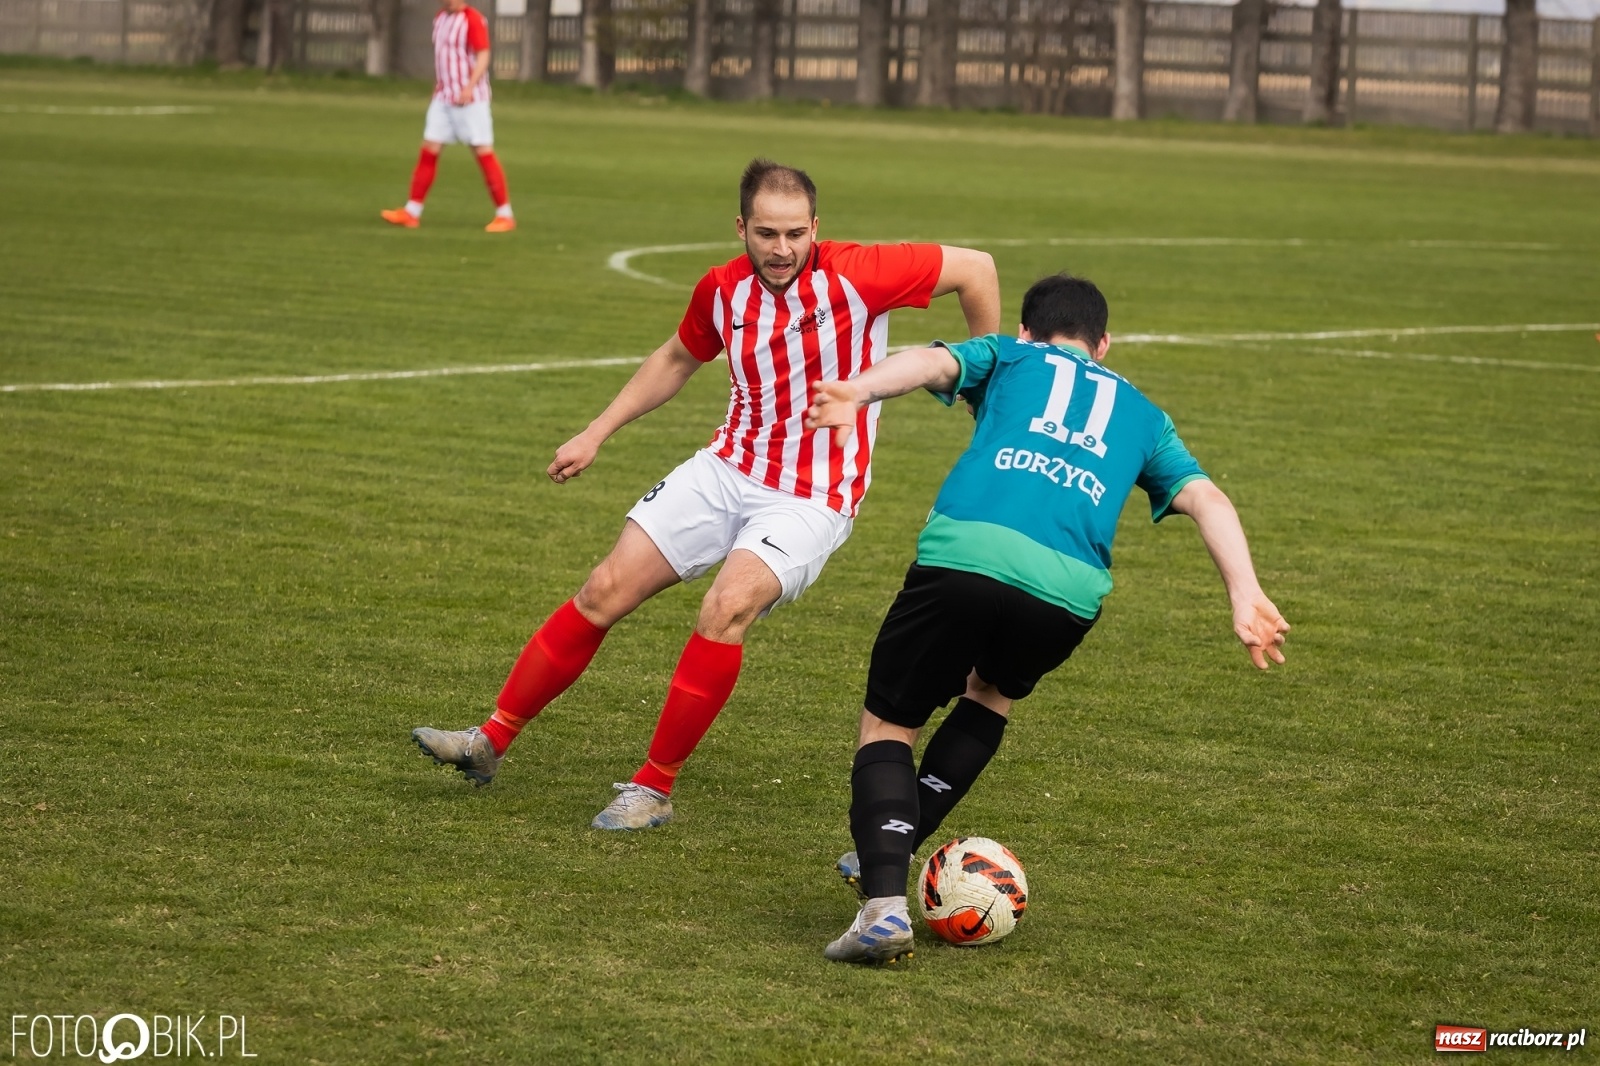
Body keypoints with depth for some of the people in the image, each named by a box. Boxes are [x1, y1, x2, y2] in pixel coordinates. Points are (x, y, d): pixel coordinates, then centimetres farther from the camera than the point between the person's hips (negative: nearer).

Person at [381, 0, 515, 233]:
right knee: (429, 150, 4)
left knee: (483, 152, -5)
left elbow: (483, 57, -18)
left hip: (470, 98, -8)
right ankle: (412, 212, 8)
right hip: (443, 98, 8)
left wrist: (469, 88, -28)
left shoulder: (473, 19, -13)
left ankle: (505, 215, 1)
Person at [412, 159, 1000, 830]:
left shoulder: (855, 274, -17)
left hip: (811, 499, -5)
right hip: (728, 470, 5)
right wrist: (596, 434, 19)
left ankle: (654, 788, -16)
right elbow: (678, 359, 20)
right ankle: (491, 741, 14)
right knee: (605, 591, -1)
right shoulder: (722, 290, -1)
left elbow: (974, 267, -9)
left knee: (727, 606, -29)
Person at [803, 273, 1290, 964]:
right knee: (993, 693, 34)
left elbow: (933, 362, 5)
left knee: (887, 725, 14)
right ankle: (886, 858, 33)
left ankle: (885, 900, -8)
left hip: (964, 551, -2)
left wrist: (856, 392, -13)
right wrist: (1246, 597, 7)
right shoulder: (1140, 413, 34)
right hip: (1070, 589, 2)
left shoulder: (1006, 357, 28)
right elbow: (1205, 499, 19)